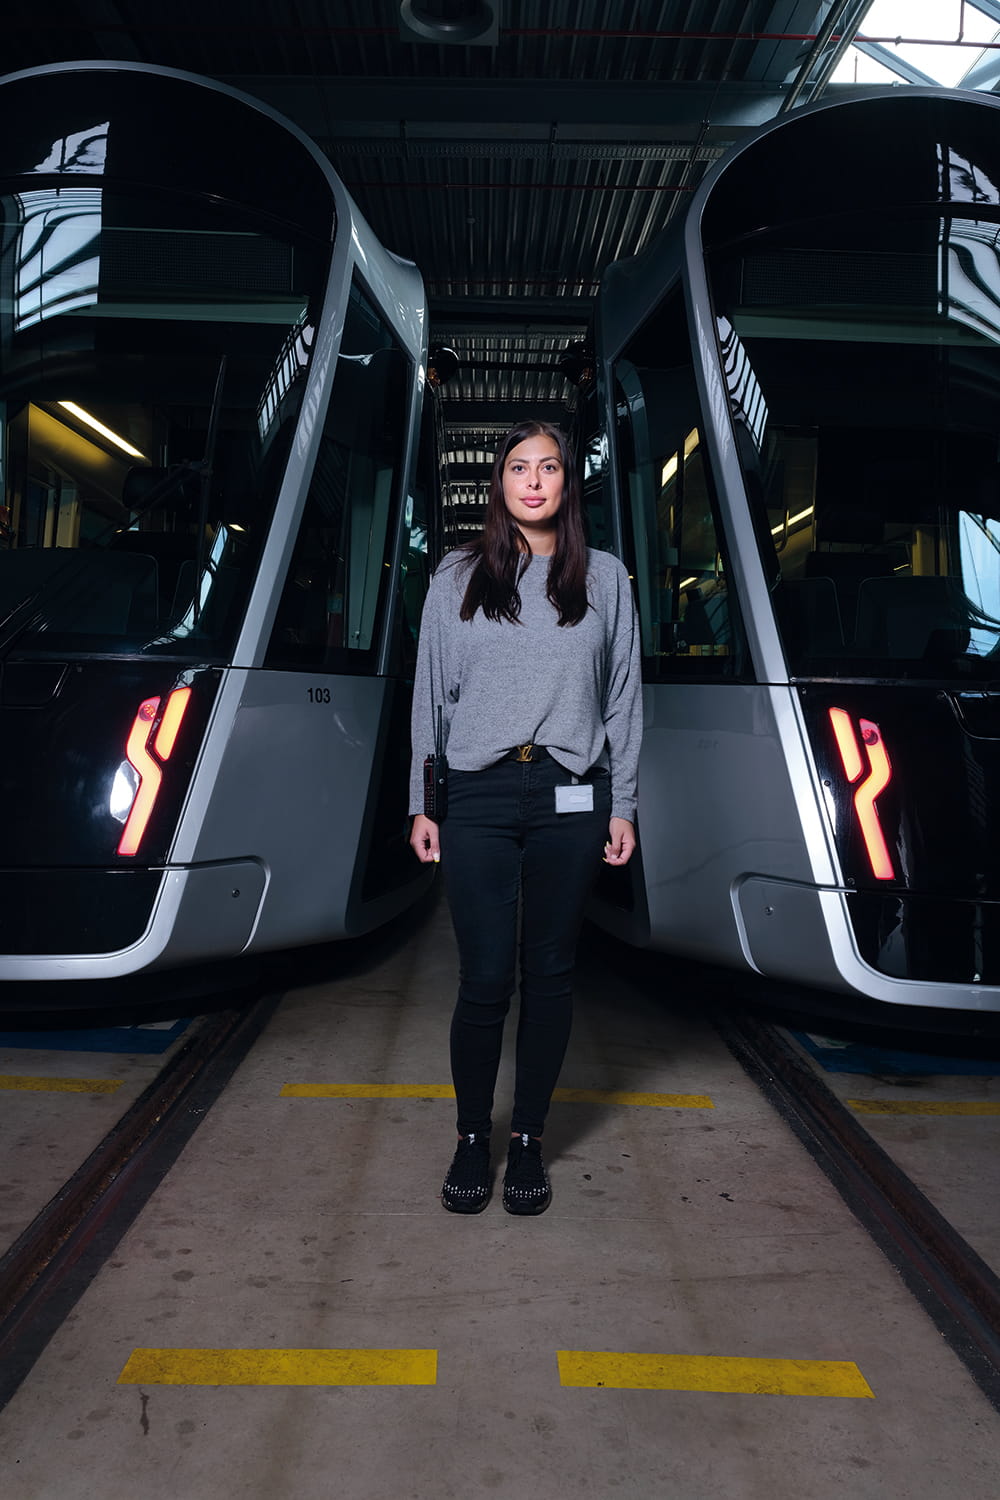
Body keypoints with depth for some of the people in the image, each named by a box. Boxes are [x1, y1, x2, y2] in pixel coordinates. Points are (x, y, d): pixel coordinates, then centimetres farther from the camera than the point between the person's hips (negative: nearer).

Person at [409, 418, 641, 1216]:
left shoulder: (605, 577, 9)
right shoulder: (457, 577, 8)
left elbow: (623, 699, 9)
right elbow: (431, 693, 9)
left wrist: (623, 806, 5)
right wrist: (421, 804, 5)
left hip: (571, 798, 1)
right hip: (479, 797, -1)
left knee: (550, 974, 8)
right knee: (485, 980, -1)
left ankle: (529, 1142, 24)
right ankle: (473, 1139, 21)